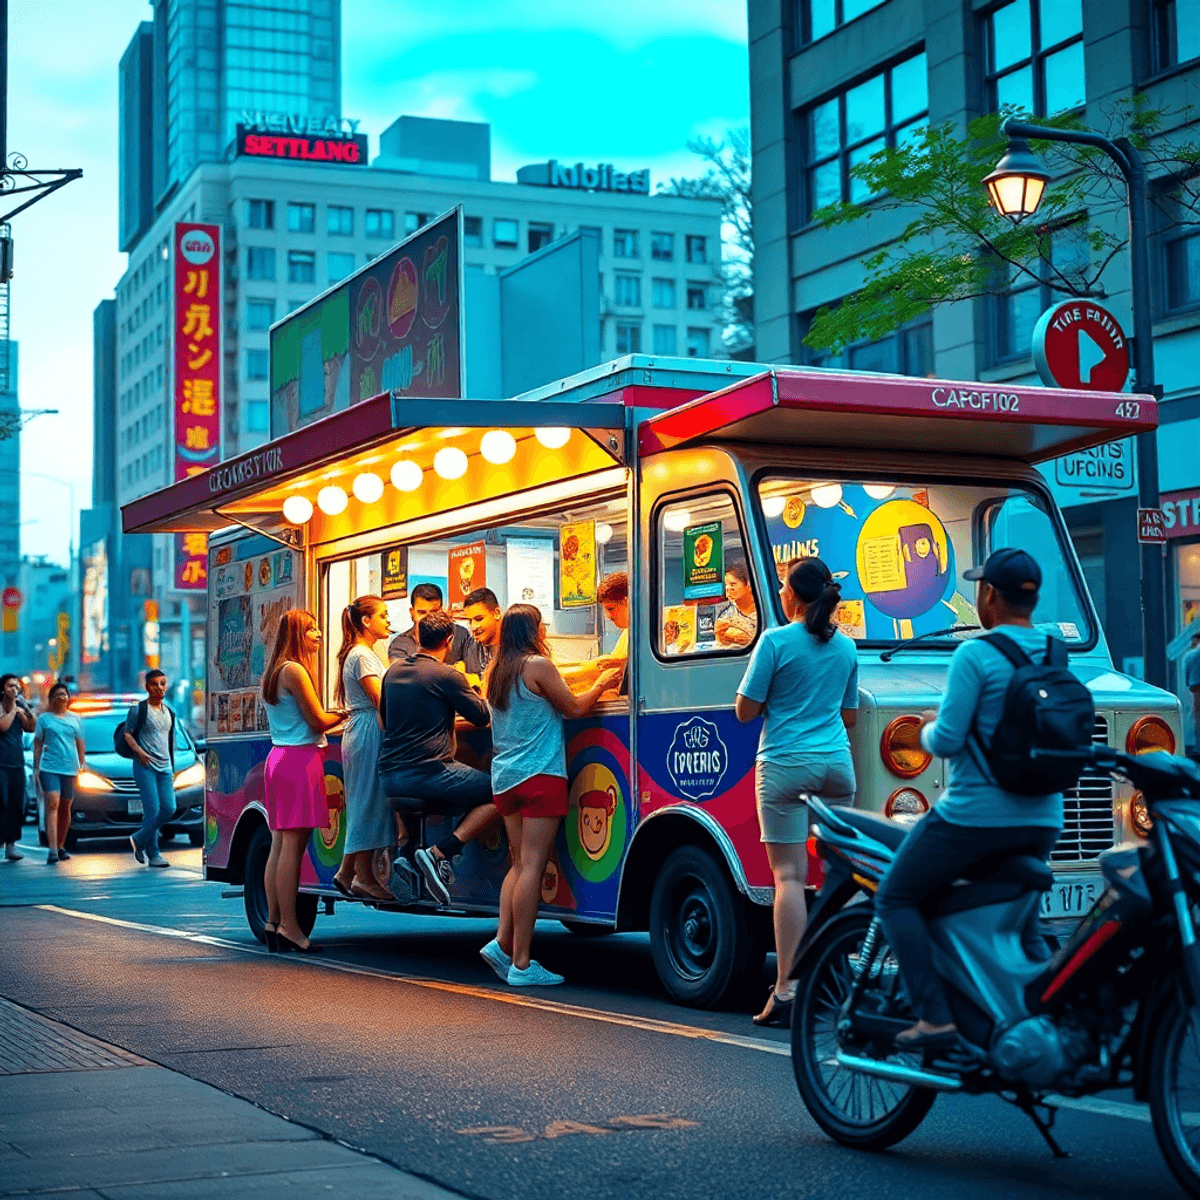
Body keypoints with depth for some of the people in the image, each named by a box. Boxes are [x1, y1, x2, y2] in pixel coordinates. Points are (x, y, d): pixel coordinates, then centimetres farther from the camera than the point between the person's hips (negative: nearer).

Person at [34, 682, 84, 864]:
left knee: (65, 809, 7)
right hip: (49, 767, -3)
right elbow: (37, 744, 7)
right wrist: (36, 767, 1)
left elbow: (80, 744, 16)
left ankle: (61, 847, 21)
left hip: (70, 769, 3)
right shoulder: (44, 718, 7)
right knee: (52, 805, -16)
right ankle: (52, 850, -22)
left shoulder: (74, 719, 13)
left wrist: (81, 765, 9)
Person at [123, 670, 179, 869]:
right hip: (145, 766, -6)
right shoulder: (139, 709, -2)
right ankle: (153, 854, 2)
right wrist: (139, 752, -19)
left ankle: (139, 839, 17)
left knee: (169, 808, -1)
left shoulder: (169, 712, 16)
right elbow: (127, 734, -3)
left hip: (164, 766, 6)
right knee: (152, 809, -10)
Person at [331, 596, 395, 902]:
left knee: (362, 805, 11)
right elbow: (380, 699, -19)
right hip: (368, 732, -10)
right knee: (369, 803, -7)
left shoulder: (364, 653, 20)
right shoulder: (362, 655, -12)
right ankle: (364, 877, -4)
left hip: (359, 733, 10)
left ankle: (347, 872, 14)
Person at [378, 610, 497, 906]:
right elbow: (482, 717, 1)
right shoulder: (447, 675, -7)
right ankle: (440, 853, -12)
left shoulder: (393, 670, 13)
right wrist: (478, 692, 22)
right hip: (428, 772, -7)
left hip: (388, 777, 7)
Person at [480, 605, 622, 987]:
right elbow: (574, 707, -3)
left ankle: (502, 942, 3)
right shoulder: (538, 665, -9)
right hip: (539, 775, -7)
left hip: (504, 777, 7)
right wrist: (601, 684, 14)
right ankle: (521, 963, -8)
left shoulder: (496, 672, 12)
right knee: (532, 864, -7)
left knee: (519, 863, 14)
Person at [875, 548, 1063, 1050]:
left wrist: (928, 728, 4)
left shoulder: (976, 655, -14)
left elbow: (946, 740, -17)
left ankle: (936, 1018, -5)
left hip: (976, 815, -7)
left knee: (895, 898, 6)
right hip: (1042, 821, 7)